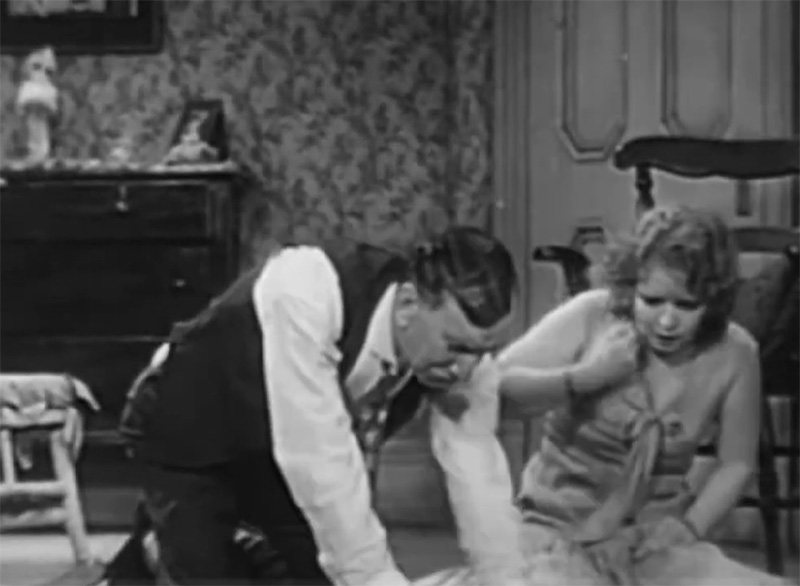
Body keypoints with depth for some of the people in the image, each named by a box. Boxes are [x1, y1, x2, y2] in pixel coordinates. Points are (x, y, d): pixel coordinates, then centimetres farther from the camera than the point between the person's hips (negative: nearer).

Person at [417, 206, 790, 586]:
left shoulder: (734, 355, -7)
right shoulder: (591, 318, -13)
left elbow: (736, 465, 4)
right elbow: (495, 383, -15)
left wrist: (687, 533, -8)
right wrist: (586, 377, -26)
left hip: (656, 536, 3)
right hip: (558, 527, -3)